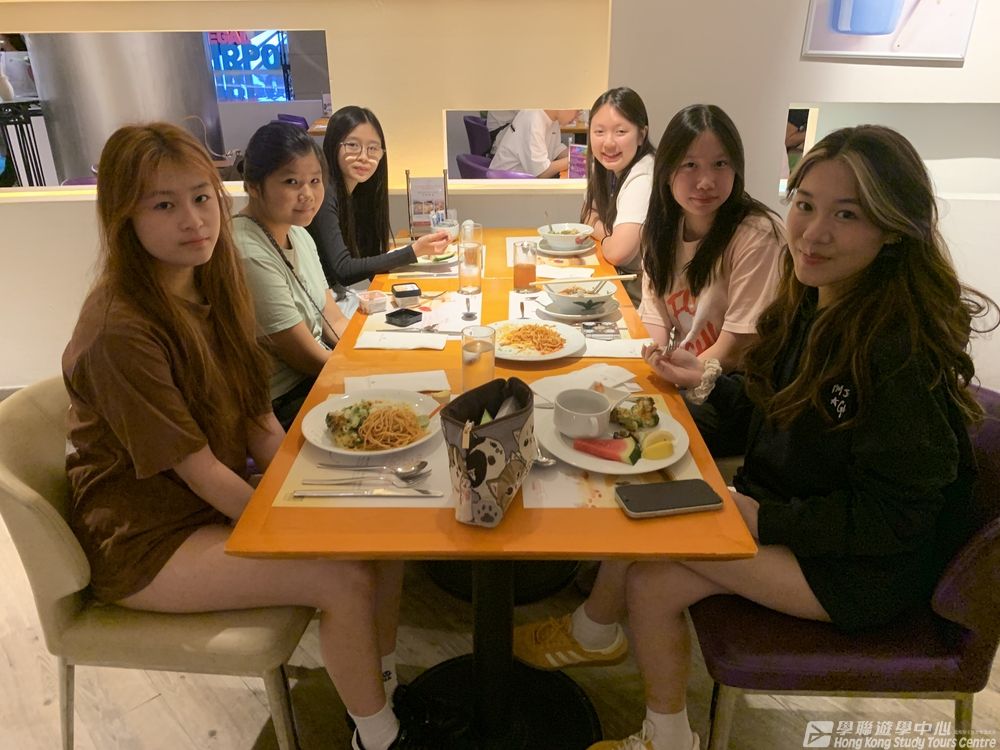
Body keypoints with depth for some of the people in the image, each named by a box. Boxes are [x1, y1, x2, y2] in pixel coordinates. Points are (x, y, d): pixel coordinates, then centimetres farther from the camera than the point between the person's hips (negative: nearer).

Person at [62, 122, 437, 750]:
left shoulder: (211, 290, 2)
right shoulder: (119, 330, -24)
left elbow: (258, 421, 2)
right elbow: (196, 469, -22)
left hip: (224, 500, 8)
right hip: (146, 539, -8)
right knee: (344, 578, -21)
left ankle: (385, 689, 17)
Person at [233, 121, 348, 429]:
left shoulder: (298, 234, 4)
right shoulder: (250, 257, -25)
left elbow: (334, 320, 8)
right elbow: (310, 359, -20)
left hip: (320, 376, 8)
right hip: (284, 406, -8)